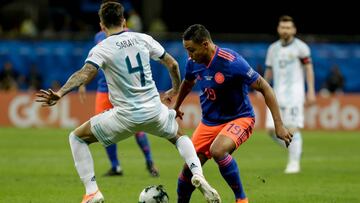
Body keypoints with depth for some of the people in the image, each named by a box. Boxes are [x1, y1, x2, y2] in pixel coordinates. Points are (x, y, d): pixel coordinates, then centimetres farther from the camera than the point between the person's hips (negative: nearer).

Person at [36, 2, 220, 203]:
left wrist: (60, 93, -38)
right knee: (179, 136, 33)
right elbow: (172, 64, 12)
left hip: (126, 116, -4)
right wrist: (176, 89, 30)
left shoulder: (102, 49, -8)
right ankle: (198, 174, 4)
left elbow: (85, 74, -26)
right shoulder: (143, 39, 4)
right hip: (155, 111, 4)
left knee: (77, 137, 14)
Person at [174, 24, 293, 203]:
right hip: (209, 121, 6)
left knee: (217, 150, -34)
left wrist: (279, 125, -24)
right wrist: (176, 107, 37)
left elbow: (264, 88, -21)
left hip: (239, 119, -6)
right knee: (189, 167, 0)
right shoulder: (193, 63, -6)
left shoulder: (231, 62, -25)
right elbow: (187, 84, 20)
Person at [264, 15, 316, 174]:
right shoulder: (273, 48, 13)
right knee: (272, 129, -2)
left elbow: (309, 69, -3)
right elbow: (269, 71, 19)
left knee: (293, 128, -11)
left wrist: (311, 92, -9)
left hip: (294, 91, -5)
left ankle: (294, 163, -4)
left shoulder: (300, 47, -1)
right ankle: (294, 148, 21)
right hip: (277, 92, 5)